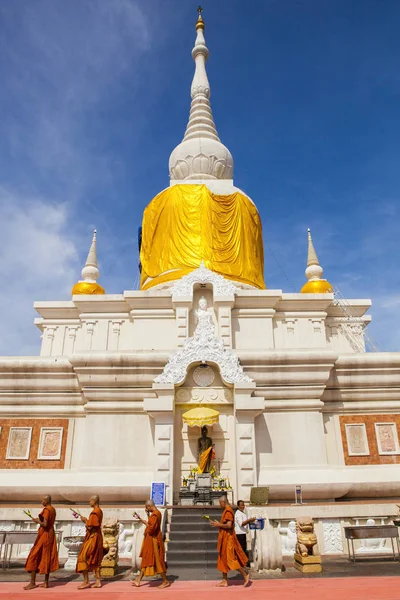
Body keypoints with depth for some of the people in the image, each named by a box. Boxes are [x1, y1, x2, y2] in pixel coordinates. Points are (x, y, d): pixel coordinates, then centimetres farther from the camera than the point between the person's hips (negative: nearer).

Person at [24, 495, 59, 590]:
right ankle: (46, 582, 16)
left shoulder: (46, 510, -19)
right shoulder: (53, 509, 9)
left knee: (34, 557, 2)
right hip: (51, 534, 9)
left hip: (44, 534, -9)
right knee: (47, 557, 12)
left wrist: (38, 521, -9)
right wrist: (40, 520, 12)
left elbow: (45, 524, -24)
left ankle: (32, 583, 5)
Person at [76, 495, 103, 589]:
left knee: (83, 557, -3)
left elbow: (90, 527, -22)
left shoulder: (94, 512, -20)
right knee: (95, 560, 13)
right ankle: (98, 581, 15)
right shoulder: (99, 511, 9)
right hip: (97, 536, 10)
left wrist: (85, 520, -6)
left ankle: (86, 582, 0)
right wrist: (86, 520, 8)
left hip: (92, 537, -10)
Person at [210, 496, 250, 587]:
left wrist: (219, 524, -16)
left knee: (231, 559, -5)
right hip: (225, 539, 10)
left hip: (228, 539, -10)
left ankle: (245, 576, 3)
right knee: (223, 559, 13)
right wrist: (217, 524, 11)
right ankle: (224, 581, 18)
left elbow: (229, 525, -28)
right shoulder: (226, 511, 12)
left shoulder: (228, 511, -19)